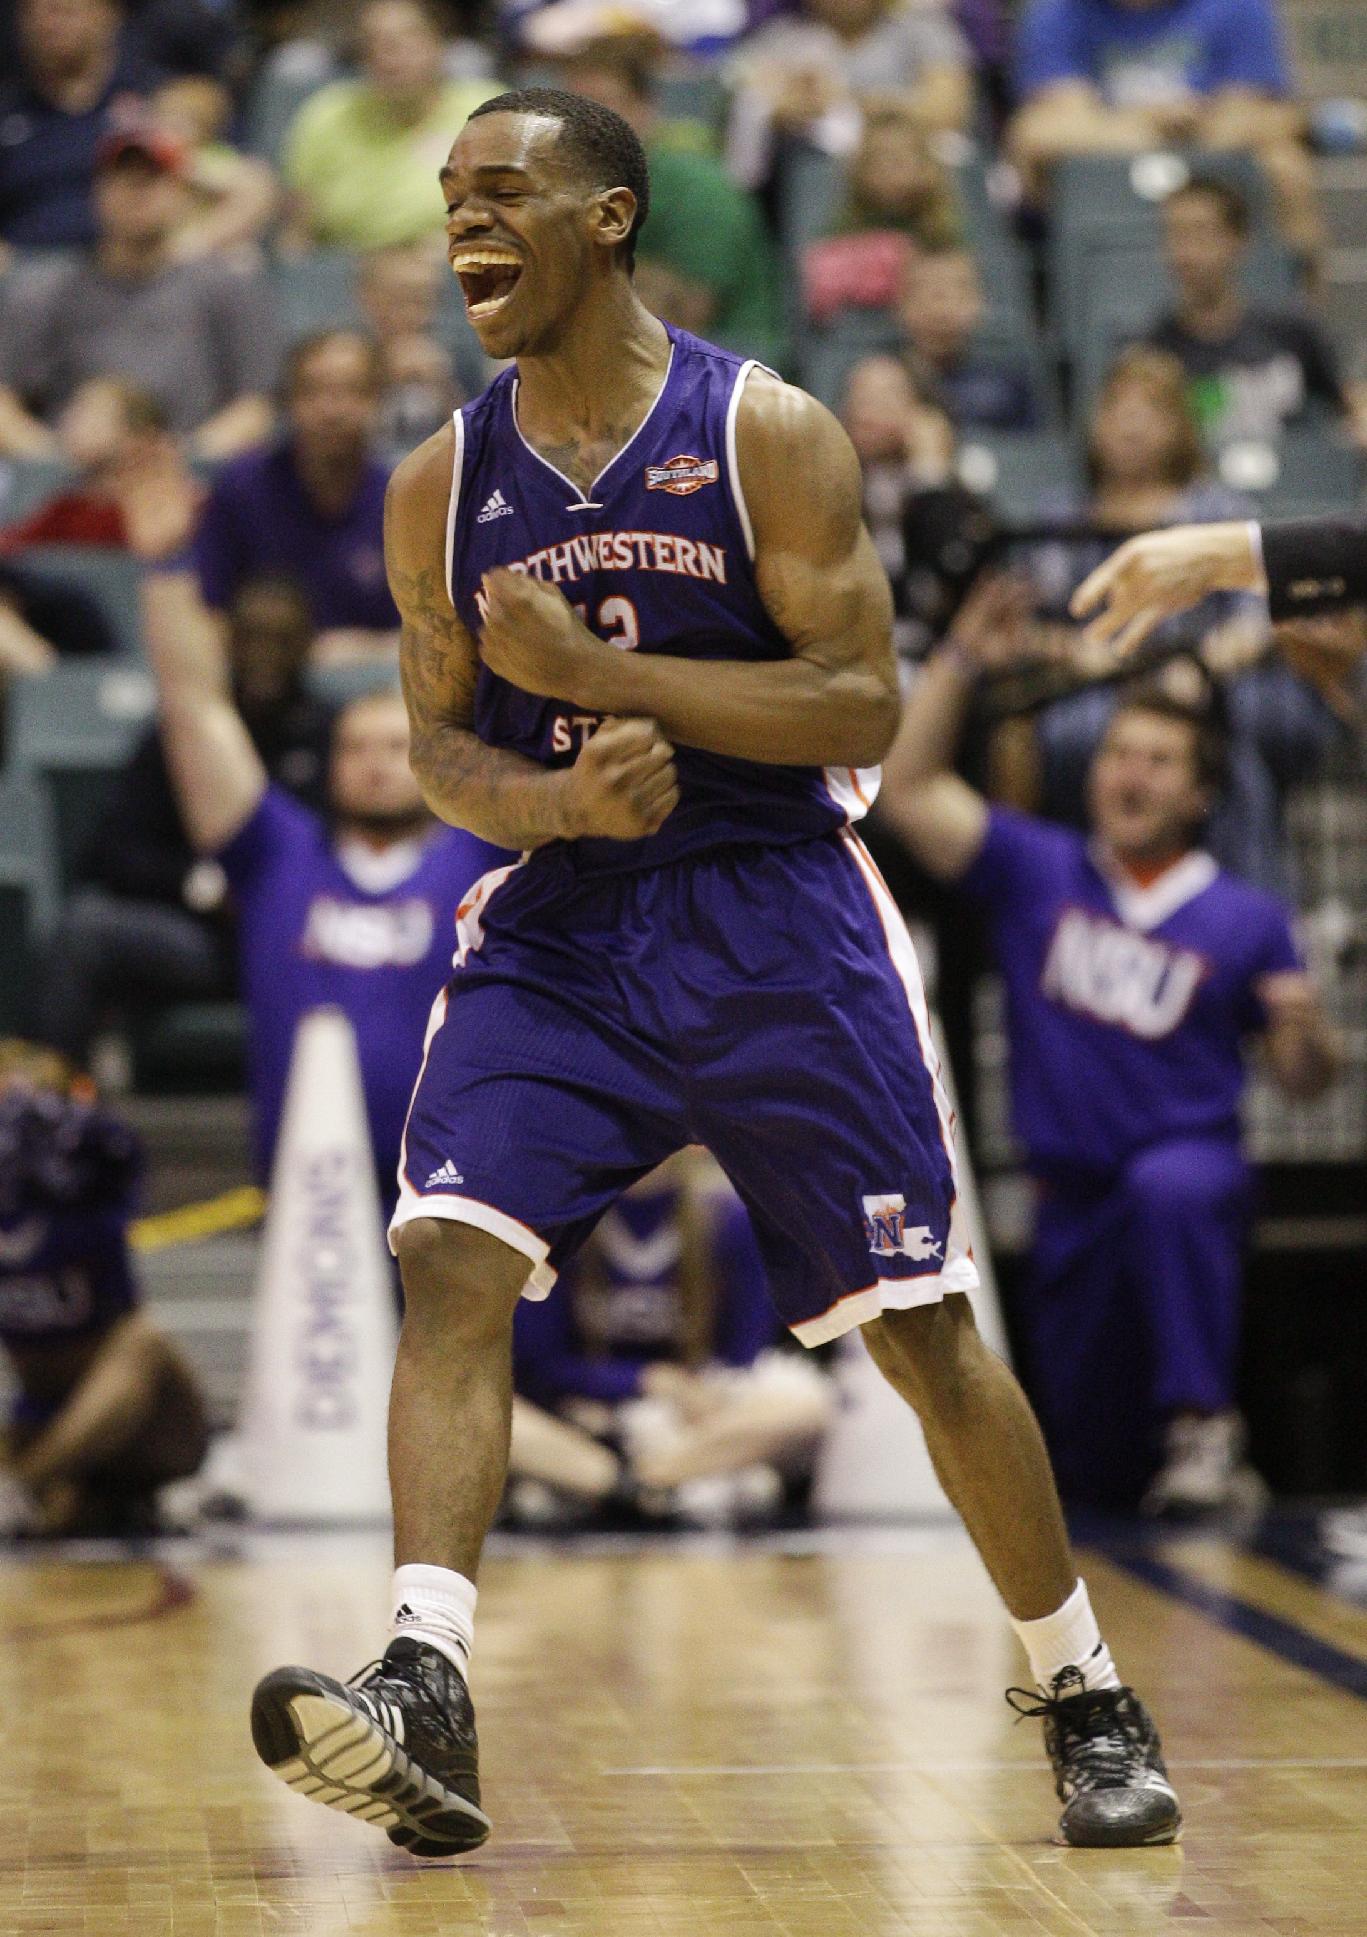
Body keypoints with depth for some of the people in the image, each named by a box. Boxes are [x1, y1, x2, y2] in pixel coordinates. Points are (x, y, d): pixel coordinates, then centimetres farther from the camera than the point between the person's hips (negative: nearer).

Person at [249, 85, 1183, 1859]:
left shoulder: (770, 435, -7)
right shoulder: (442, 487, 4)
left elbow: (861, 709, -13)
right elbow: (442, 743, 9)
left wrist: (595, 673, -21)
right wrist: (556, 798, -14)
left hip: (776, 918, -3)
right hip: (558, 925, 3)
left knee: (919, 1327, 1)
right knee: (454, 1261, -19)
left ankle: (1087, 1702, 18)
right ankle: (427, 1696, -25)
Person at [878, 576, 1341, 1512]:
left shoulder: (1247, 918, 0)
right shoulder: (1037, 871, 2)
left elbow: (1305, 1081, 4)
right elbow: (910, 787, -4)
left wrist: (1306, 1029, -19)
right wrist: (963, 661, -10)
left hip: (1195, 1166, -3)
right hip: (1075, 1200, 3)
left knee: (1170, 1188, -43)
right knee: (1097, 1480, 9)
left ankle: (1204, 1426, -34)